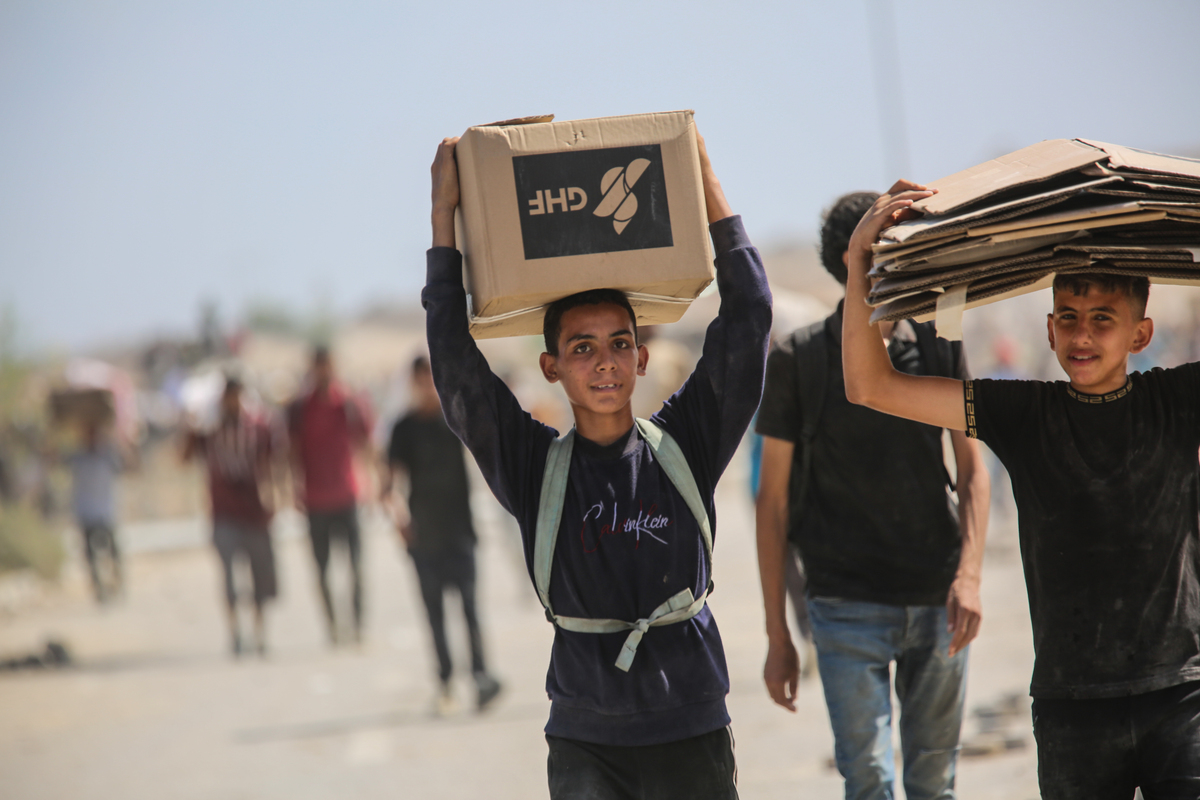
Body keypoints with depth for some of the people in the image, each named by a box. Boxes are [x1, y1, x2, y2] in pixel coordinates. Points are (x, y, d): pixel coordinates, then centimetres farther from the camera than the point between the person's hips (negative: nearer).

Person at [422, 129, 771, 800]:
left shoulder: (684, 446, 3)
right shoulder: (535, 467, 1)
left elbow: (746, 320, 1)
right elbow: (456, 364, -5)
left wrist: (708, 187, 1)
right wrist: (444, 214, -5)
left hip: (692, 731, 1)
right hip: (585, 739, -1)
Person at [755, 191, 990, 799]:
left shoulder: (938, 345, 6)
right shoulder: (798, 359, -2)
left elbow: (971, 470, 9)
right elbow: (773, 501, 2)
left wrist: (970, 573, -8)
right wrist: (777, 636, 0)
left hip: (937, 600, 3)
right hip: (847, 605, -3)